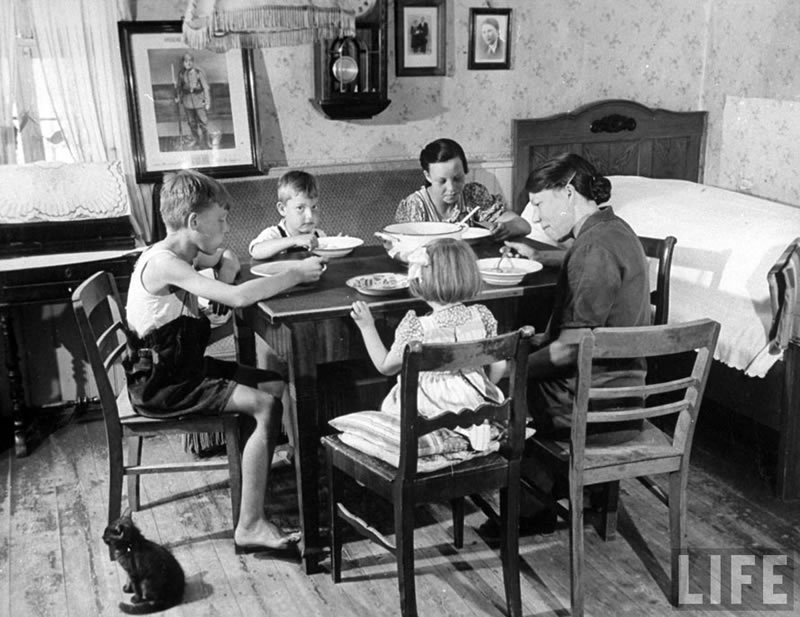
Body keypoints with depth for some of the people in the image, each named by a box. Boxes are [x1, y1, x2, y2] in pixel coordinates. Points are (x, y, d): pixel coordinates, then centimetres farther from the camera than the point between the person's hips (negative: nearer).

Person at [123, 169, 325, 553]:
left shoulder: (183, 256, 7)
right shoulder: (163, 263, -23)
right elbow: (237, 297, -34)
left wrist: (222, 261, -5)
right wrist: (297, 274, -24)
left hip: (186, 368, 10)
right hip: (161, 387, -10)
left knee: (278, 386, 6)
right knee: (267, 407, -21)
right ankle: (250, 527, -17)